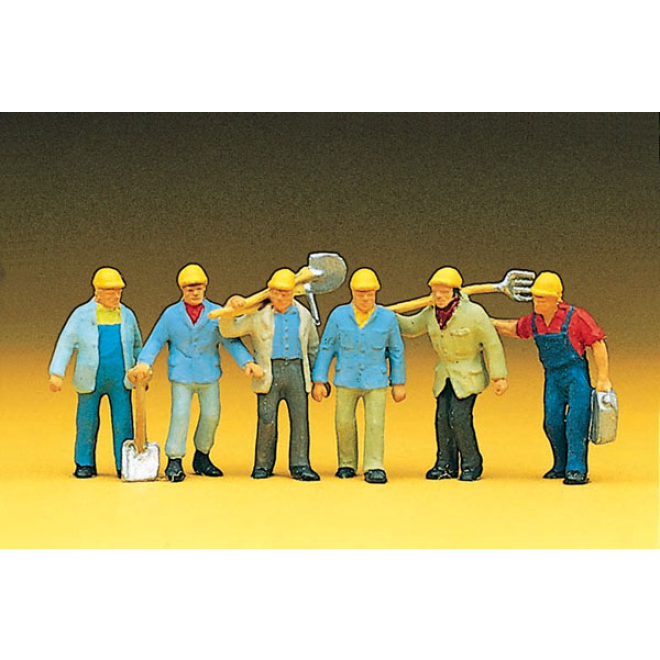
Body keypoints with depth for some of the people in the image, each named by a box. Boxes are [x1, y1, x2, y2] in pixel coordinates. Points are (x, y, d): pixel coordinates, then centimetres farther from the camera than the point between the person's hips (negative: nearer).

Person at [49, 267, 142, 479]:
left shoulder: (127, 315, 9)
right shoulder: (82, 315, 0)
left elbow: (137, 346, 20)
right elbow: (65, 344, -3)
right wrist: (57, 373, -11)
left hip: (120, 380, 2)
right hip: (90, 380, -2)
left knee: (123, 423, -1)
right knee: (87, 423, 4)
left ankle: (125, 465, 6)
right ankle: (85, 465, 16)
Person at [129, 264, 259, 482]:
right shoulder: (171, 314, 4)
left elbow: (231, 341, 4)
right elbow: (155, 341, 5)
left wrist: (246, 361, -9)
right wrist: (143, 362, -11)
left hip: (209, 374, 2)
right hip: (181, 375, -2)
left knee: (211, 415, 6)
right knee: (180, 416, -9)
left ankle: (202, 458, 23)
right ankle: (174, 460, -2)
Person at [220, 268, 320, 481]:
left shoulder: (303, 315, 14)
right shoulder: (259, 316, 6)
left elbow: (313, 346, 23)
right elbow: (228, 331, 5)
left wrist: (314, 375, 18)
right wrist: (230, 308, -11)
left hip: (296, 370, 2)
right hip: (269, 373, -2)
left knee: (300, 419, -3)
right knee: (267, 420, -5)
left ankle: (300, 465, 2)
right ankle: (263, 466, 7)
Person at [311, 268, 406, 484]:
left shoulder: (387, 318, -2)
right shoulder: (339, 316, -3)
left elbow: (396, 351, 6)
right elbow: (326, 348, 2)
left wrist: (399, 383, 7)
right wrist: (319, 381, 0)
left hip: (376, 382, -1)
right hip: (346, 381, 1)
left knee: (375, 425, -7)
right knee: (344, 423, 5)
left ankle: (374, 468, -2)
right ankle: (347, 465, 21)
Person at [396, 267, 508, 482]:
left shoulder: (473, 313, -18)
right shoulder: (431, 314, -1)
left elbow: (492, 345, -11)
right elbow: (410, 327, 17)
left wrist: (499, 376, -10)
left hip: (469, 373, -6)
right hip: (445, 373, 6)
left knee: (459, 417, -15)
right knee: (442, 418, -2)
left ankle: (472, 466, -1)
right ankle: (446, 465, 9)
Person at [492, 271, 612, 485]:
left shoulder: (575, 317, -14)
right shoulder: (533, 321, 3)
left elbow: (598, 345, -10)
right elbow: (514, 329, 26)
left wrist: (603, 378, -13)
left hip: (576, 374, -6)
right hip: (552, 377, 6)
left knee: (576, 422, -10)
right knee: (552, 422, 5)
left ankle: (576, 469, -9)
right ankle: (561, 466, 21)